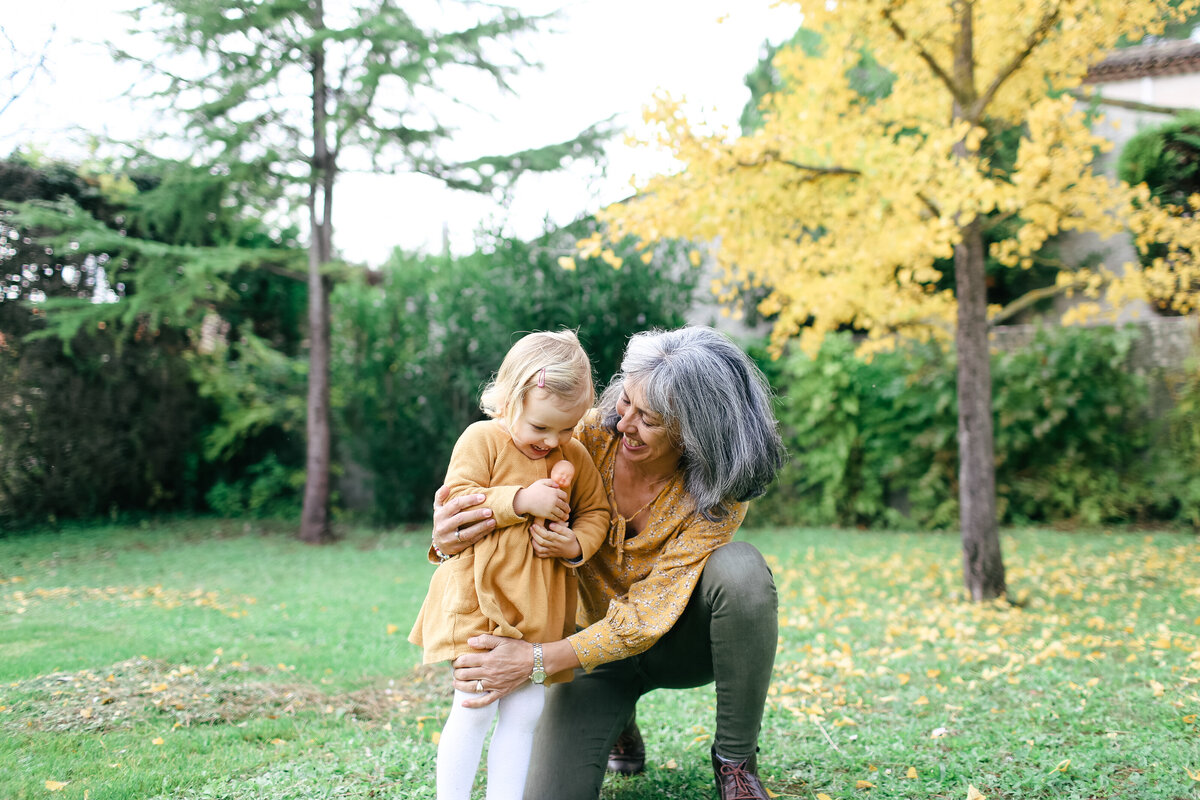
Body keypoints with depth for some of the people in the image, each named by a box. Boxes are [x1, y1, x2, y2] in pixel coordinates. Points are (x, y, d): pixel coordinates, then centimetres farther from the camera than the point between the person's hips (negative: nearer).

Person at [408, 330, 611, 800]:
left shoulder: (575, 457, 7)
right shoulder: (481, 439, -5)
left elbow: (596, 510, 16)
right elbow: (454, 499, -13)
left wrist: (578, 543, -6)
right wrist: (521, 500, -21)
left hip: (540, 610, 4)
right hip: (480, 600, -4)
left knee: (524, 713, 5)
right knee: (475, 707, -6)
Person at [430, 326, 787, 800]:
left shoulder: (716, 494, -25)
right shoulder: (594, 433, -18)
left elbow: (648, 616, -28)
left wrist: (535, 661, -38)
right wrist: (451, 538, -33)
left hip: (677, 641, -1)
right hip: (596, 636, 2)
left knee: (740, 570, -35)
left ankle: (735, 759, -15)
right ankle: (620, 724, 18)